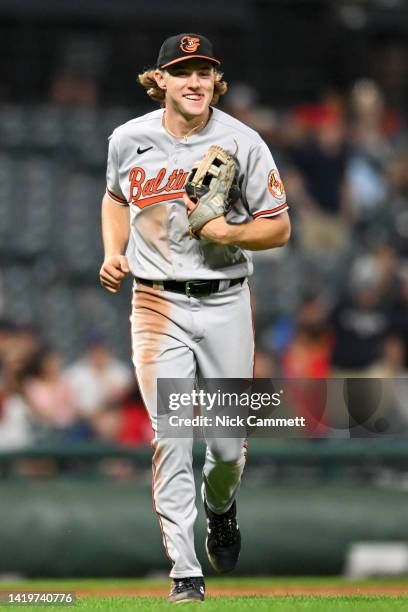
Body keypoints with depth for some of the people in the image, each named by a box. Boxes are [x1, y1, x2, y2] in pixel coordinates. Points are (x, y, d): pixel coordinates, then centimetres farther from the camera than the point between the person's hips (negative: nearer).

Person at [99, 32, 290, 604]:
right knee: (171, 438, -11)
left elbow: (279, 227, -1)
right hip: (158, 303, 0)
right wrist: (113, 254, 5)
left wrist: (227, 233, -19)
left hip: (225, 304, 0)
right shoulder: (129, 140, 1)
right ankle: (186, 574, -8)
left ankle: (220, 507, 41)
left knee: (228, 443, 4)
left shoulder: (243, 144, -6)